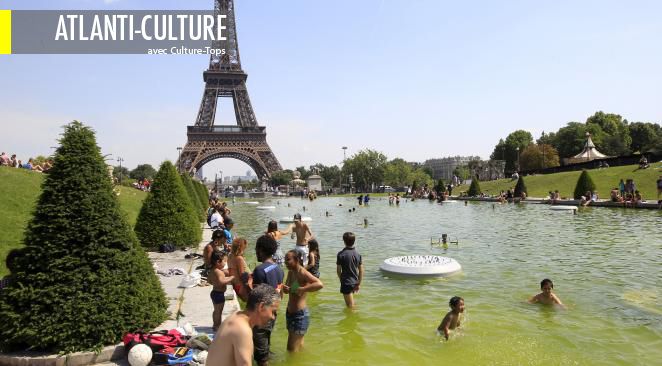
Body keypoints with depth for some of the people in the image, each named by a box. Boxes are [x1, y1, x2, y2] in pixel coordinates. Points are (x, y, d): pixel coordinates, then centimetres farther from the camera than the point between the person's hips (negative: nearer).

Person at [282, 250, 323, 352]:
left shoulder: (302, 273, -21)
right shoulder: (290, 272, 3)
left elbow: (319, 284, -37)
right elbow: (287, 289, 15)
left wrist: (301, 289, -33)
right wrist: (284, 288, -8)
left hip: (300, 314, -8)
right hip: (290, 312, 9)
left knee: (292, 349, 0)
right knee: (299, 345, 25)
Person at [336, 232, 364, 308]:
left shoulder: (341, 254, -16)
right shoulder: (358, 254, -3)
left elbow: (338, 270, -9)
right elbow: (361, 270, -1)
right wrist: (359, 283, 6)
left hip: (346, 282, -5)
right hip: (355, 282, 5)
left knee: (350, 305, 3)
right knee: (351, 301, 27)